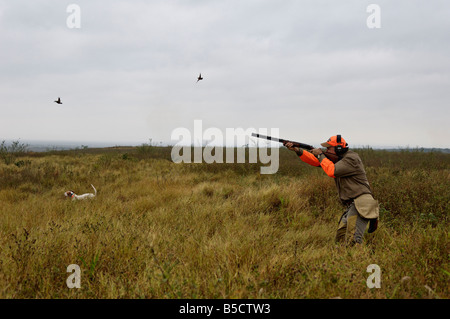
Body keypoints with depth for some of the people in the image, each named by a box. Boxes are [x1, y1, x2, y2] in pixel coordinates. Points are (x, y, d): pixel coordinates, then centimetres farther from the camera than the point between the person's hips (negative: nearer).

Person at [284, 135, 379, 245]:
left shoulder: (351, 158, -12)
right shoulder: (337, 159, 15)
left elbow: (332, 171, -22)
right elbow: (315, 161, 12)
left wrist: (321, 155, -9)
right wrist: (296, 149, 2)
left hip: (360, 204, -10)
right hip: (350, 206, 10)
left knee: (352, 241, -20)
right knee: (340, 238, 11)